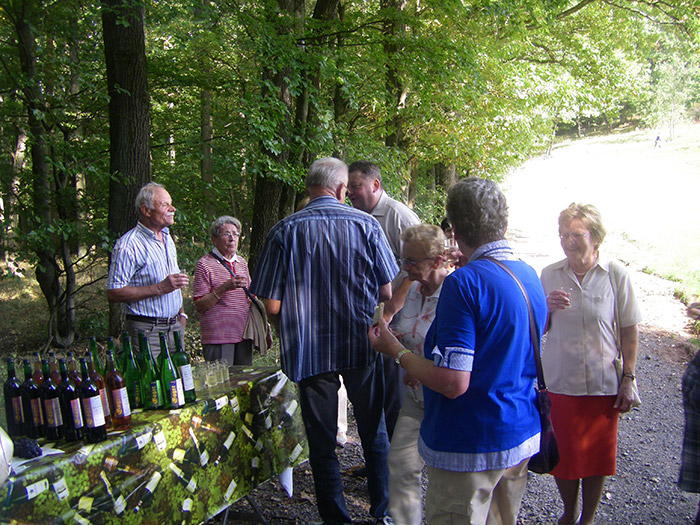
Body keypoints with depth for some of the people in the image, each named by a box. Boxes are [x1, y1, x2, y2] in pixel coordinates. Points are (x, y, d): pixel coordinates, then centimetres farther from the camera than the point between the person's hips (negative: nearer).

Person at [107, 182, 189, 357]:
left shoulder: (167, 238, 15)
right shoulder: (128, 245, -13)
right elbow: (113, 294, -19)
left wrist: (181, 314, 14)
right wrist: (159, 288, -22)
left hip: (174, 327, 7)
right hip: (146, 331, -7)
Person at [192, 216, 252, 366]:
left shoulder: (241, 262, 15)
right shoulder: (205, 264, -5)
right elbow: (199, 306, -10)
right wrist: (224, 288, -19)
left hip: (244, 335, 6)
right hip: (218, 336, -6)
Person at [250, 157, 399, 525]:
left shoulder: (285, 231, -7)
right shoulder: (366, 225, -6)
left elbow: (272, 306, -7)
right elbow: (388, 294, -4)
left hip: (309, 351, 0)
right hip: (362, 347, 1)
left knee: (322, 440, 12)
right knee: (374, 432, 18)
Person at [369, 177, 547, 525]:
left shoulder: (464, 283, -22)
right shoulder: (531, 277, 5)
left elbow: (453, 383, -27)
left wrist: (395, 351, -13)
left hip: (470, 447, -8)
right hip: (522, 440, 8)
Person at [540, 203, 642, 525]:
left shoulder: (616, 275, -5)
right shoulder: (549, 275, 0)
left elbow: (629, 331, 1)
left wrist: (628, 379, -3)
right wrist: (548, 309, -13)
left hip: (603, 385, -1)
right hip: (559, 383, 1)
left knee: (598, 455, 9)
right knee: (563, 454, 9)